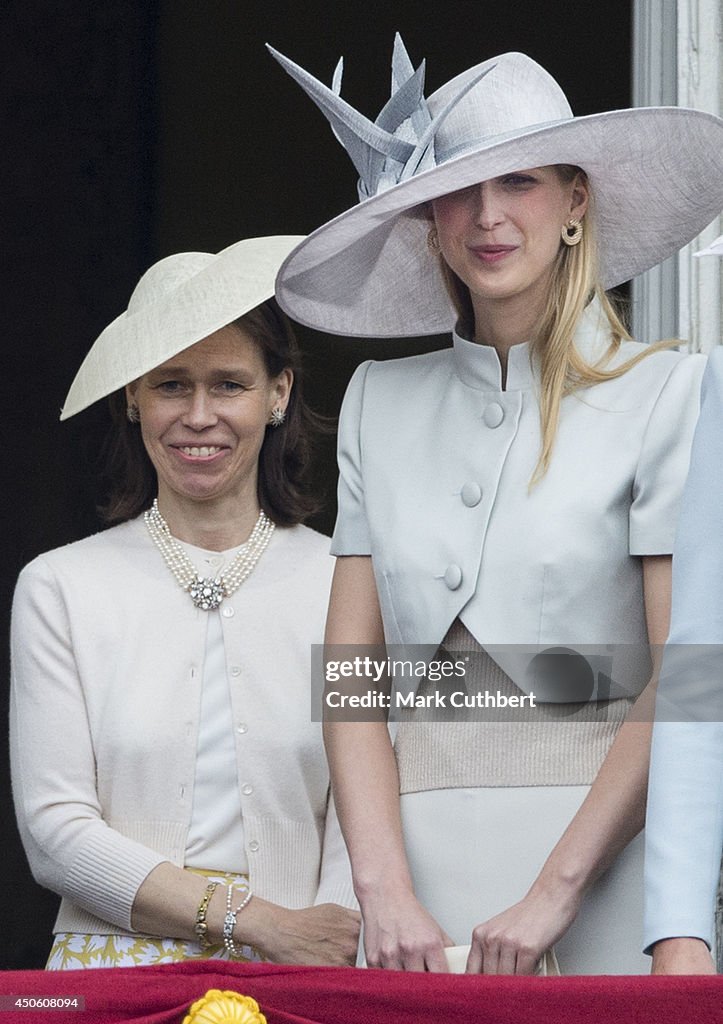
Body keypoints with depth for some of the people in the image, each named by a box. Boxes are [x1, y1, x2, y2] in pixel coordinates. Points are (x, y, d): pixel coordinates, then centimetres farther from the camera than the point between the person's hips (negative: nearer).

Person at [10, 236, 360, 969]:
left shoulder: (341, 585, 8)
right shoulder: (59, 587, 7)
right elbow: (55, 832, 0)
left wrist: (316, 970, -14)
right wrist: (261, 922, -10)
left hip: (296, 991, -1)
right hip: (114, 976, 1)